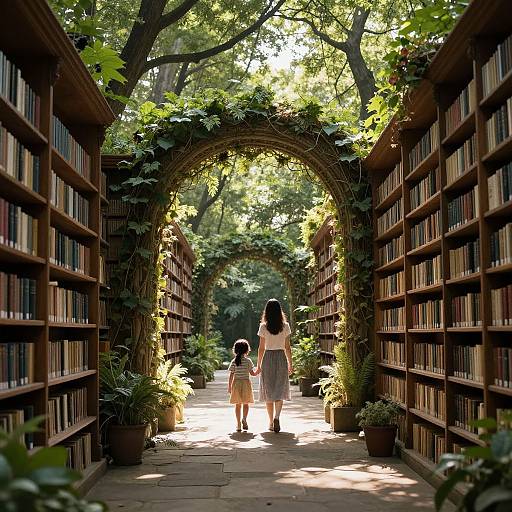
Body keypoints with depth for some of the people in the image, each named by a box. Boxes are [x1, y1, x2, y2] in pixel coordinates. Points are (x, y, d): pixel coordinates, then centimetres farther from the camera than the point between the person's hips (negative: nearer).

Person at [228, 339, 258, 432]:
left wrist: (229, 386, 4)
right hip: (246, 383, -1)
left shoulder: (234, 362, -2)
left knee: (238, 405, 7)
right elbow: (252, 373, -2)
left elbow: (231, 375, -2)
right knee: (245, 404, 9)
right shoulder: (248, 361, -4)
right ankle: (244, 418, -14)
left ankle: (238, 424, 5)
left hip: (236, 383, 1)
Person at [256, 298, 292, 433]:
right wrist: (290, 364, 10)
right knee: (279, 390, 4)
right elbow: (287, 347, 1)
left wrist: (259, 365, 3)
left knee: (268, 391, 10)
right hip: (281, 358, 0)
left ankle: (271, 422, 14)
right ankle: (276, 417, -18)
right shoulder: (285, 326, -2)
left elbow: (261, 348, -4)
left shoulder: (263, 327, -5)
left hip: (268, 359, 0)